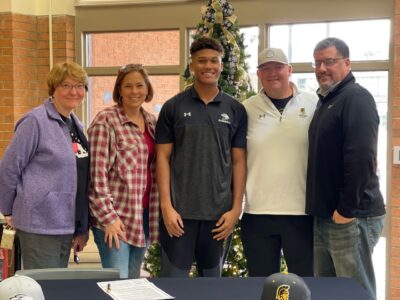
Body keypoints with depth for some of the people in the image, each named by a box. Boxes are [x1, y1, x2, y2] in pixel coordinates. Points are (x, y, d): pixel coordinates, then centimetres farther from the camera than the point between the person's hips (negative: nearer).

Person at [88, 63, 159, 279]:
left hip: (144, 214, 6)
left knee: (134, 279, 14)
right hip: (115, 216, -6)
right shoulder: (106, 121, -8)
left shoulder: (152, 122, 11)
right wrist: (108, 217, -16)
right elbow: (98, 172, -12)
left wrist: (156, 212, 11)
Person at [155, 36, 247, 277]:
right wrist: (166, 206, -8)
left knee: (212, 278, 14)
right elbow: (163, 157, 0)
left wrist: (236, 208, -2)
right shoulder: (173, 107, 1)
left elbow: (239, 162, 5)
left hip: (219, 212, 2)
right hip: (179, 210, -1)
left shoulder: (236, 110, 5)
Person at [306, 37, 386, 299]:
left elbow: (361, 158, -21)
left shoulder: (357, 98, -11)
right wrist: (320, 208, 16)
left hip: (351, 217, -9)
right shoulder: (325, 101, 18)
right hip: (324, 217, 9)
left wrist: (346, 210, -21)